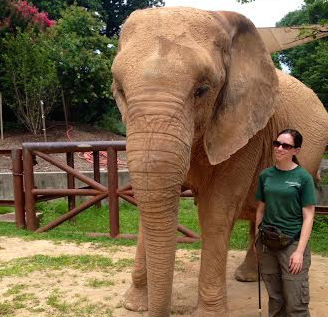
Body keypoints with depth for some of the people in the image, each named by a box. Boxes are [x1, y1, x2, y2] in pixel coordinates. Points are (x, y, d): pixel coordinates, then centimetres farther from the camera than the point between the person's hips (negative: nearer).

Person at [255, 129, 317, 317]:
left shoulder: (303, 177, -7)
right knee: (274, 298, 14)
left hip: (292, 243, -4)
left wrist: (300, 251, -14)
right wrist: (257, 240, 9)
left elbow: (308, 217, -8)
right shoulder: (266, 175, 4)